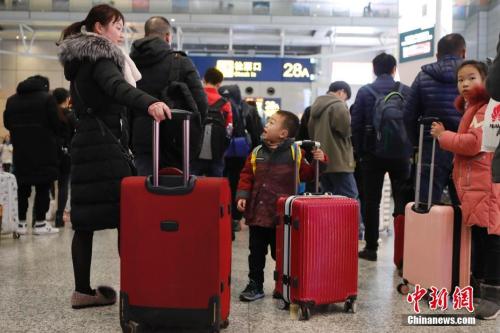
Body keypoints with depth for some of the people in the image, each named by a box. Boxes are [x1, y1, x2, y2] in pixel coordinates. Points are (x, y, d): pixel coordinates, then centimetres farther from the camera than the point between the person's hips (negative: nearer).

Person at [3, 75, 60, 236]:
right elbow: (55, 124, -8)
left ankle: (21, 223, 12)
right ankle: (39, 223, 1)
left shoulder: (11, 100, 13)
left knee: (22, 188, 10)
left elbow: (7, 123, 15)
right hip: (43, 150, -5)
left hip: (20, 151, 5)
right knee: (43, 187, 0)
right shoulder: (47, 98, -5)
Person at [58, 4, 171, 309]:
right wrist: (149, 102, -47)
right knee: (125, 215, -8)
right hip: (105, 145, -9)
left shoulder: (81, 60, 23)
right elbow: (116, 86, -30)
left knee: (85, 220, 7)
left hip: (87, 144, 9)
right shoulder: (99, 55, -8)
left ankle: (83, 290, 11)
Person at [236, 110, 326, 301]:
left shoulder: (295, 152, -4)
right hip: (257, 213, 3)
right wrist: (242, 196, -4)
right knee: (256, 252, 11)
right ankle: (255, 285, 24)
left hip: (282, 215, -3)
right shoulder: (257, 152, 5)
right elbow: (246, 176, 7)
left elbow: (309, 174, -2)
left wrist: (319, 161, -17)